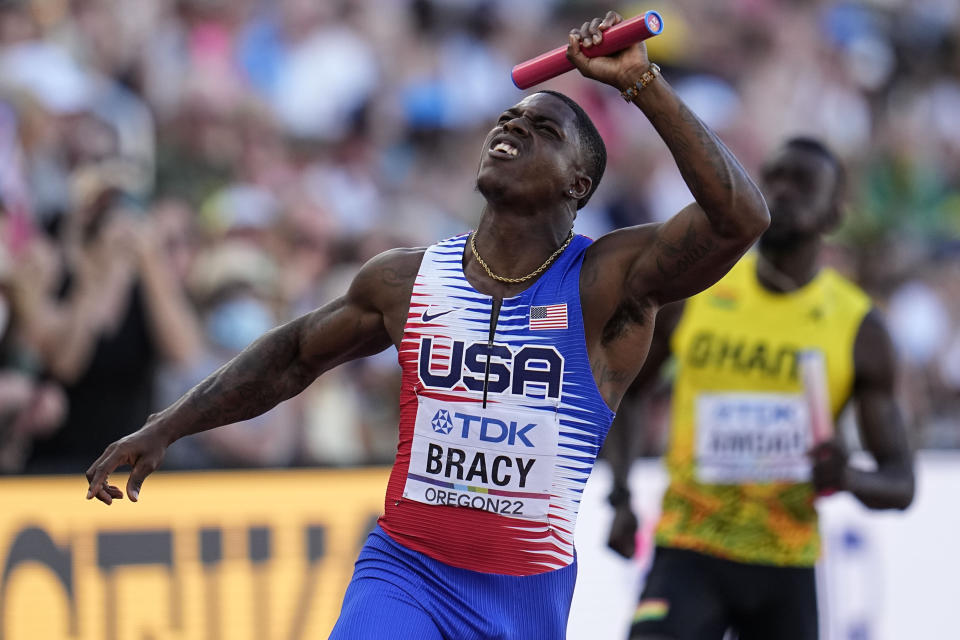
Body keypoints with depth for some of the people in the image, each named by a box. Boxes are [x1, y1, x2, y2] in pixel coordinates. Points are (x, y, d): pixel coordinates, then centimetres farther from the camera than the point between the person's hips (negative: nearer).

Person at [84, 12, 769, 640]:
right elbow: (293, 355, 21)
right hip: (406, 576, 1)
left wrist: (643, 83, -25)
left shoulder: (607, 282, -7)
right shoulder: (406, 279, 4)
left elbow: (739, 218, -24)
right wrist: (164, 429, 17)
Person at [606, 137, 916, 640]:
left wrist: (847, 480, -23)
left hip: (787, 566, 1)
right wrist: (620, 498, 1)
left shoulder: (858, 327, -1)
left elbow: (900, 484, 0)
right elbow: (622, 392, 16)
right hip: (689, 555, -1)